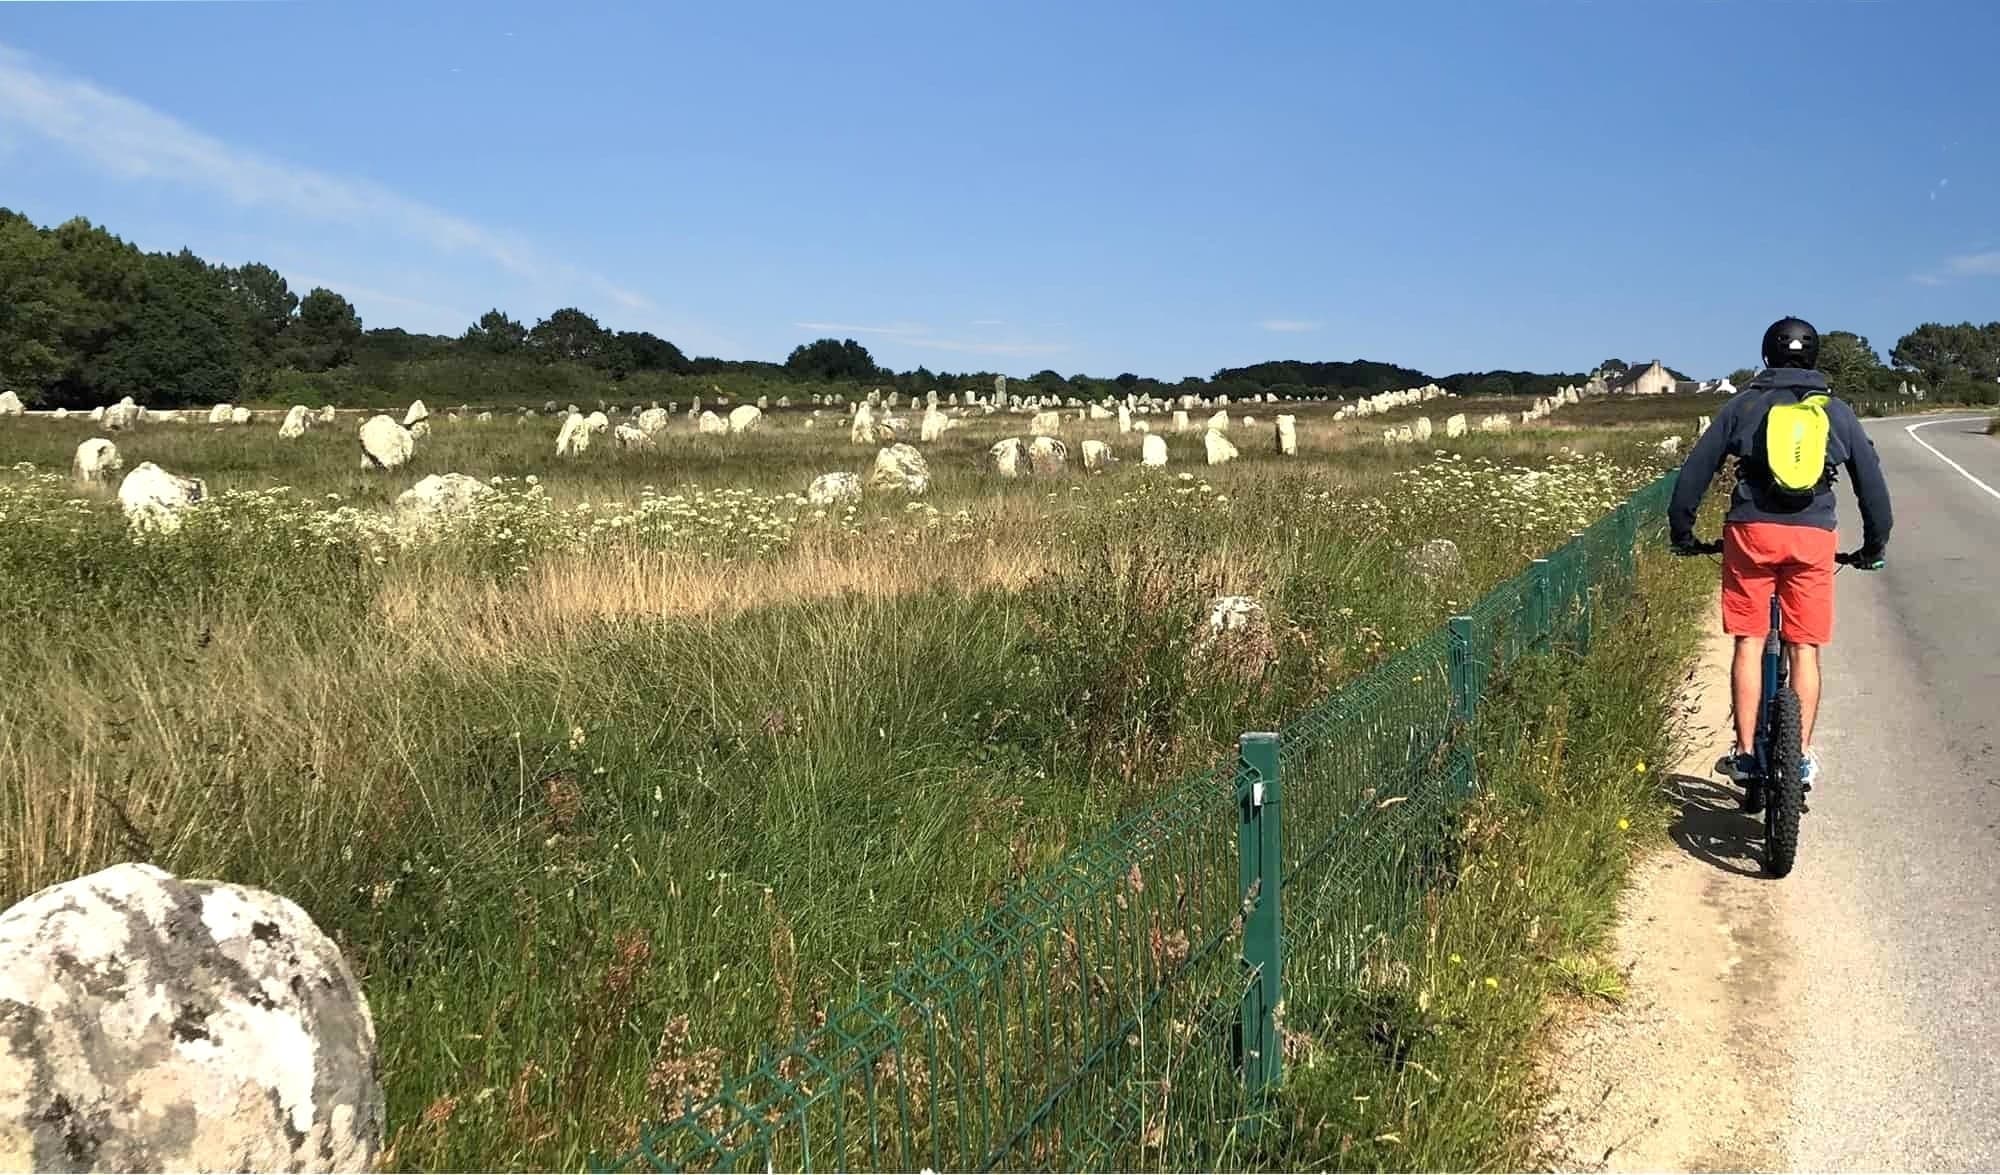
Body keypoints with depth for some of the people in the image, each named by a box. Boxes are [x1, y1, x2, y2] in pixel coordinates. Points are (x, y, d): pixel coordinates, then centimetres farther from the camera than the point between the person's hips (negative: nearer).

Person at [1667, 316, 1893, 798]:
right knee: (1804, 649, 6)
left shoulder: (1743, 404, 10)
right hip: (1813, 536, 1)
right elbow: (1871, 480, 16)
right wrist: (1874, 545, 27)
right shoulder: (1837, 411, 13)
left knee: (1748, 643, 4)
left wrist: (1681, 531, 16)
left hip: (1750, 531, -1)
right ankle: (1802, 754, 6)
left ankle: (1745, 753, 3)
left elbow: (1696, 469, 7)